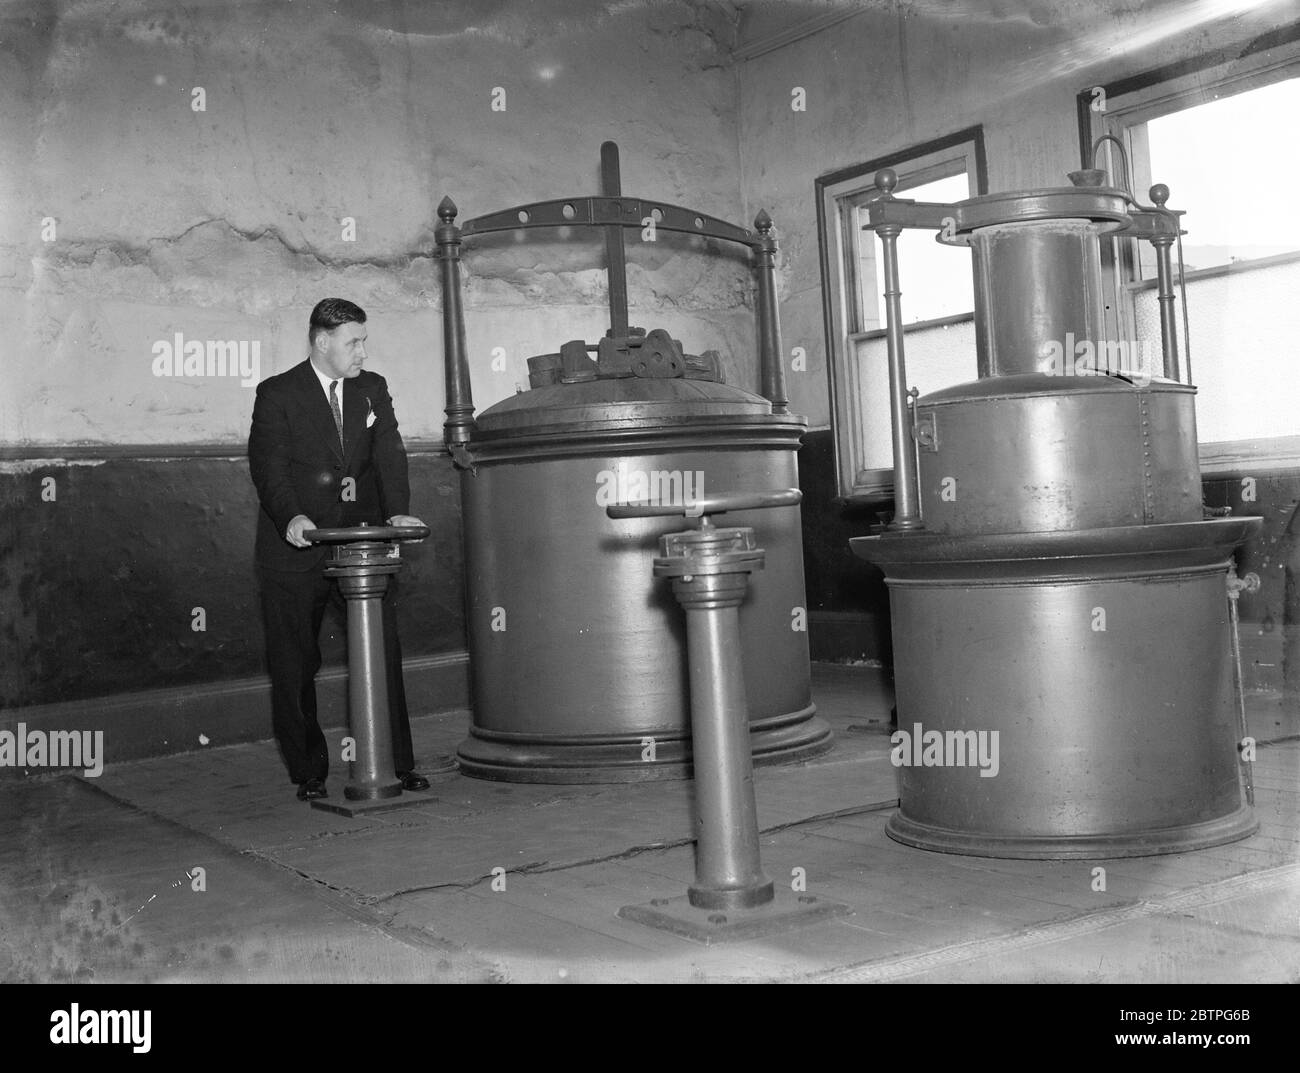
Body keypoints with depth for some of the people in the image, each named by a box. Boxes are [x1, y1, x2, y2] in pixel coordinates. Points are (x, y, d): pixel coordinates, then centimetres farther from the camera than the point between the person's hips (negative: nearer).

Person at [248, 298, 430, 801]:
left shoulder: (372, 389, 11)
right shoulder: (278, 394, -2)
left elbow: (388, 452, 0)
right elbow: (267, 463, -13)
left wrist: (397, 511, -17)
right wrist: (290, 517, -31)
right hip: (297, 549, -3)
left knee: (384, 655, 0)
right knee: (294, 666, 3)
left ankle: (398, 765, 7)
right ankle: (309, 773, 15)